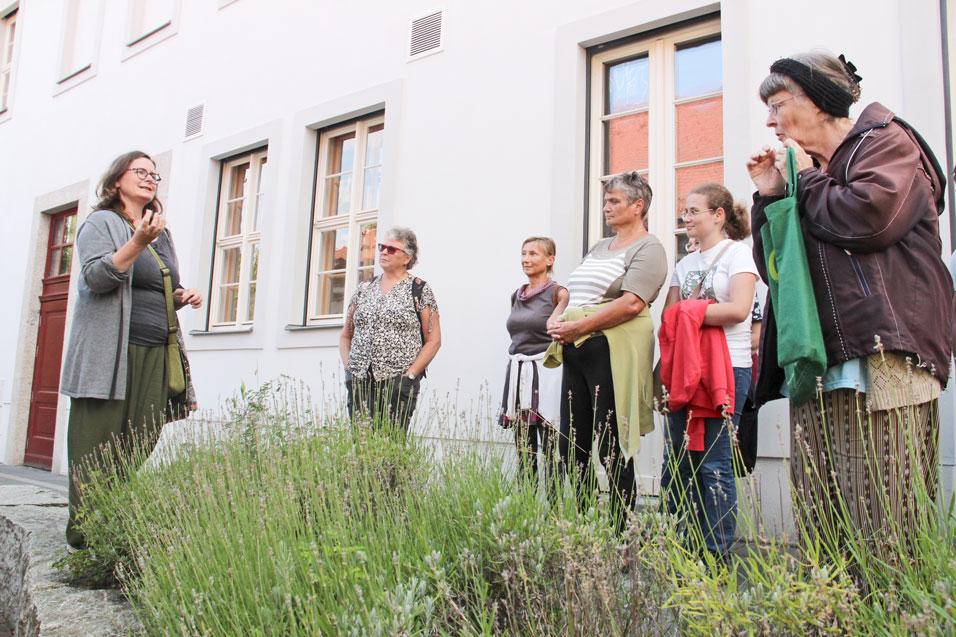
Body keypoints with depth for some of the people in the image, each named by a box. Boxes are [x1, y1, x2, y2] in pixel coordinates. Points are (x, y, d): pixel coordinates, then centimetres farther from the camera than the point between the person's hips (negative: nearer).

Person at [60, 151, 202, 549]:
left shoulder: (162, 234, 24)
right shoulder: (101, 223, 4)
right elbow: (96, 277, -11)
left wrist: (182, 296, 8)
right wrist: (138, 242, -23)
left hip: (155, 355, 6)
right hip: (111, 352, -6)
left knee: (139, 448, 2)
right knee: (99, 445, -6)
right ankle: (85, 536, 0)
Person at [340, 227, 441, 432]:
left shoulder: (420, 290, 2)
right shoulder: (364, 289, 14)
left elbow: (433, 340, -1)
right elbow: (346, 335, 20)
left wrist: (410, 374, -9)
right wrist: (348, 367, 5)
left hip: (397, 383, -4)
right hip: (359, 382, 4)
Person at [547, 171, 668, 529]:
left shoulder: (647, 248, -2)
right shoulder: (598, 249, 23)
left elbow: (632, 303, -16)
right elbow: (572, 295, 23)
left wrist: (579, 327, -17)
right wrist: (558, 324, 2)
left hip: (613, 350, -8)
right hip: (576, 351, 8)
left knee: (611, 450, -5)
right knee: (571, 446, 7)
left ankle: (621, 530, 6)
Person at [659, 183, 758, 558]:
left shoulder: (738, 253, -1)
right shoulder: (685, 264, 19)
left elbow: (738, 310, -15)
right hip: (685, 369, 7)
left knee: (714, 463, -5)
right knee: (676, 460, 5)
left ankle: (717, 552, 5)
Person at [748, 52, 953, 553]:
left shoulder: (885, 142, 6)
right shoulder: (806, 173, 25)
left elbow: (869, 216, -16)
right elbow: (773, 268, 20)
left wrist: (806, 180, 0)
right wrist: (769, 197, 10)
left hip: (881, 358, -7)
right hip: (815, 365, 7)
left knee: (882, 534, -9)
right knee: (820, 541, 3)